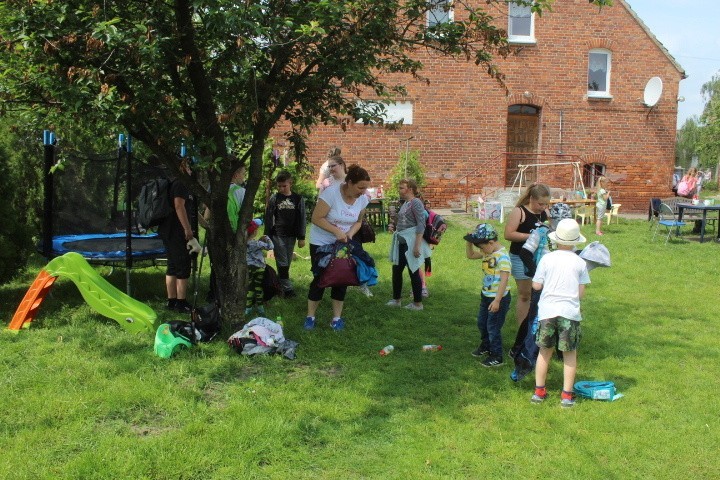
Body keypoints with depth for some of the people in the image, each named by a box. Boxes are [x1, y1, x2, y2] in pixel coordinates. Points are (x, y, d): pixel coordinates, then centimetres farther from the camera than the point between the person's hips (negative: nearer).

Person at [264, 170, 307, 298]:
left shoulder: (298, 199, -1)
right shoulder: (274, 198, -3)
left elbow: (301, 219, 2)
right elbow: (268, 218, 1)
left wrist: (301, 237, 0)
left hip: (291, 236, 2)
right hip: (277, 235, -2)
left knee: (287, 262, 9)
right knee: (282, 262, -3)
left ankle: (279, 283, 23)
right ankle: (287, 288, -1)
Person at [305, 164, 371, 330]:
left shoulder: (363, 199, -8)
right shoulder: (331, 192, -25)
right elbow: (316, 218, -23)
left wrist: (350, 233, -14)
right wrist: (337, 231, -29)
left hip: (343, 244, 5)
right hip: (321, 242, -4)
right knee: (320, 278, -1)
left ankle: (337, 318, 14)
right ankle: (310, 317, 12)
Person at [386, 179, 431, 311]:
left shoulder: (416, 202, -14)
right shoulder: (405, 203, 13)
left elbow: (421, 225, -20)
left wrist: (417, 245, -25)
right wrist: (395, 228, 9)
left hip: (411, 242, -9)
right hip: (402, 242, 9)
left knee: (413, 272, -1)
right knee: (396, 270, 14)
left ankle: (418, 303, 10)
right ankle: (396, 299, 26)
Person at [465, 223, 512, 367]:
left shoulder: (502, 256, -24)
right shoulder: (488, 252, 3)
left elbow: (504, 279, -26)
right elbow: (470, 255, 17)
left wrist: (497, 300, -27)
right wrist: (469, 242, 0)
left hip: (499, 298, -9)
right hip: (486, 295, 9)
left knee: (493, 327, 0)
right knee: (482, 323, 22)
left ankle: (497, 357, 14)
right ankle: (486, 346, 44)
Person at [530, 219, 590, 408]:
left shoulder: (547, 259, -3)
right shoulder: (580, 263, -2)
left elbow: (536, 285, 0)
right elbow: (581, 292, 0)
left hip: (547, 311, 1)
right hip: (570, 312, -1)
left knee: (544, 351, 13)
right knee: (570, 354, 9)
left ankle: (539, 391, 19)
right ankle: (567, 395, 11)